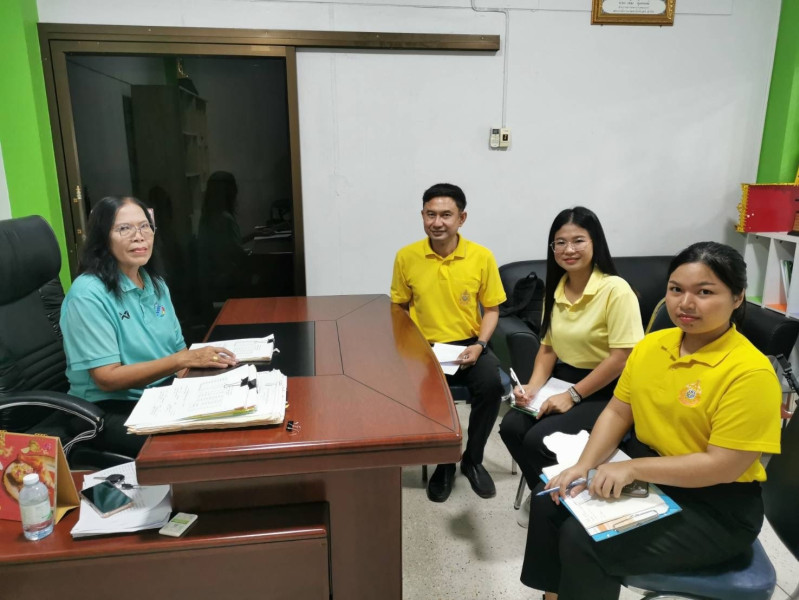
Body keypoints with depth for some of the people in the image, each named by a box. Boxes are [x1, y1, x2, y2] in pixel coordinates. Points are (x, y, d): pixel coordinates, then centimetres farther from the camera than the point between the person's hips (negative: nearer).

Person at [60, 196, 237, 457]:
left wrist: (201, 361, -12)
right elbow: (107, 378, -18)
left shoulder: (155, 284, 8)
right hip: (111, 411, -6)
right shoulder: (88, 294, -14)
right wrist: (185, 359, -23)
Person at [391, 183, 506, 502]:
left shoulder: (482, 257, -5)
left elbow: (491, 309, 4)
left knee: (491, 384, -29)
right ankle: (443, 463, 3)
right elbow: (398, 308, 8)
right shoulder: (406, 257, -3)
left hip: (468, 345, 0)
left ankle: (473, 459, 1)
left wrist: (479, 345, -12)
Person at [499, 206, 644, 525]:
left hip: (605, 392, -6)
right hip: (562, 379, 7)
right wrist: (534, 386, -7)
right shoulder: (555, 289, 5)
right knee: (511, 427, -13)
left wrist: (572, 396, -19)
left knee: (539, 439, -22)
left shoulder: (615, 290, -18)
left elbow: (621, 358, -20)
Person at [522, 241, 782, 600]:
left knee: (583, 540, -19)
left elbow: (723, 466, -23)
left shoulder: (750, 372, -22)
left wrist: (632, 468, -26)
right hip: (648, 477, 7)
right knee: (549, 502, -1)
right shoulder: (651, 345, -1)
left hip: (716, 507, -7)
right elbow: (617, 412, 3)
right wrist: (585, 465, -13)